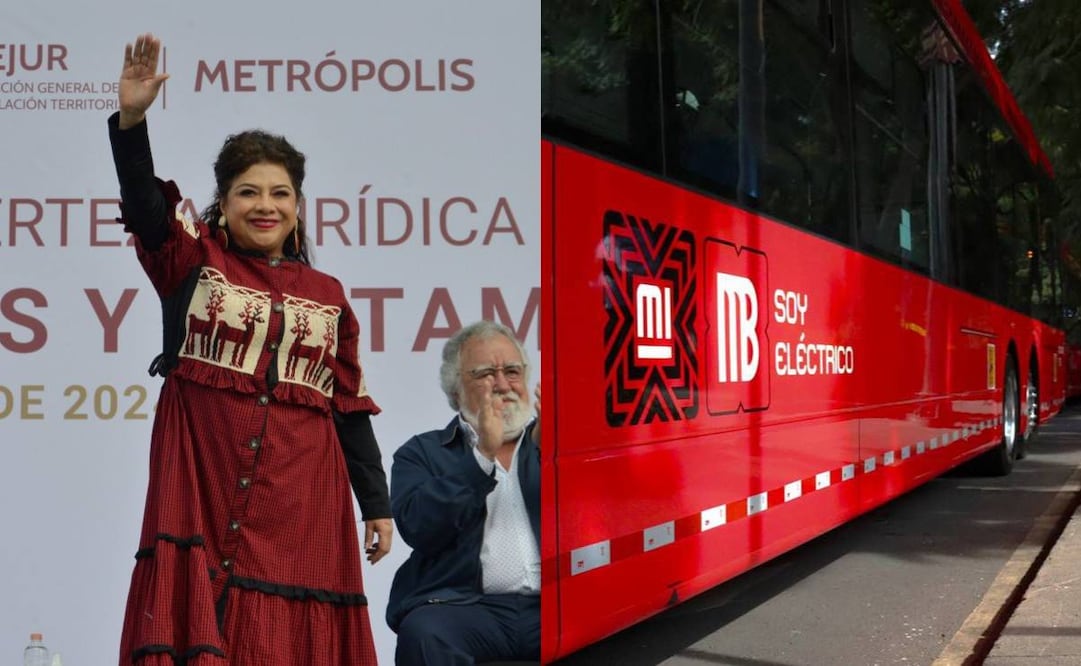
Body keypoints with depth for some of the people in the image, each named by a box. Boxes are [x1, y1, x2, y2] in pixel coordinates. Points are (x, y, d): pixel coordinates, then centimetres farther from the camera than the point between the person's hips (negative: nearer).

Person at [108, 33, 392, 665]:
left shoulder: (327, 294, 11)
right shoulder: (194, 259, 7)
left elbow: (351, 408, 11)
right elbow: (143, 201, -13)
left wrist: (377, 505, 10)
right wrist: (132, 118, -29)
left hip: (299, 500, 2)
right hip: (201, 488, -1)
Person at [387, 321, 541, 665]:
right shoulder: (423, 452, 13)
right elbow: (418, 527, -5)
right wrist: (484, 454, -11)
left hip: (555, 605, 1)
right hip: (467, 606, -1)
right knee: (424, 633, -32)